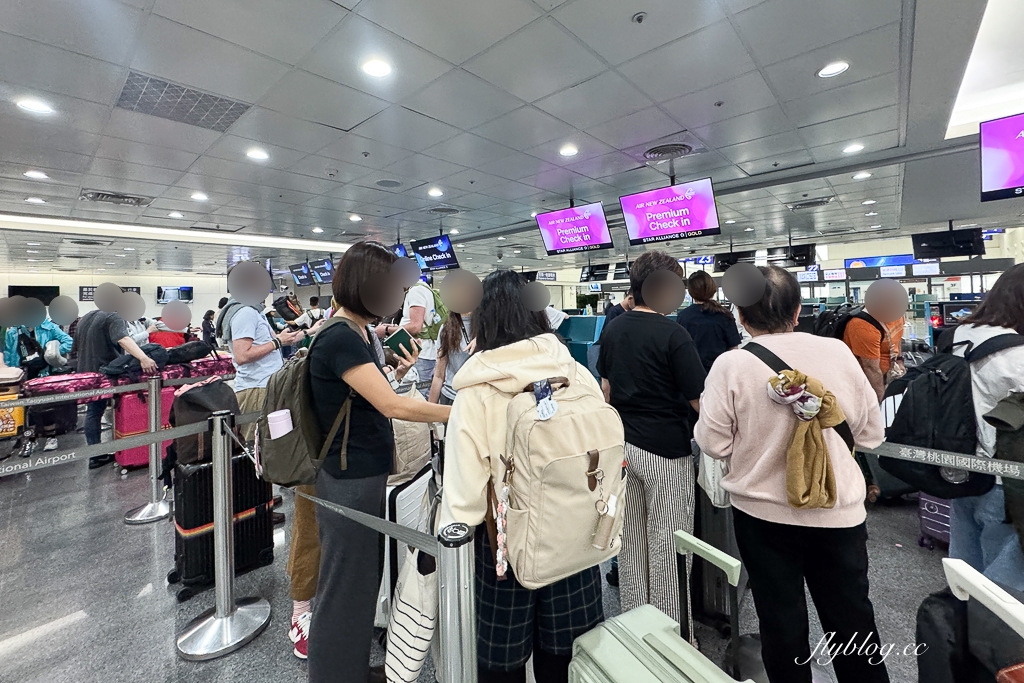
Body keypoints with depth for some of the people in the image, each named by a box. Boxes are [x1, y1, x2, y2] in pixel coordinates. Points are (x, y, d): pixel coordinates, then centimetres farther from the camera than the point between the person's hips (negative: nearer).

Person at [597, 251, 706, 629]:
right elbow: (699, 400, -16)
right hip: (665, 449, -6)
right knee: (667, 542, 9)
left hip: (623, 446, 6)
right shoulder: (673, 334, -16)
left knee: (631, 538, 18)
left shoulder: (612, 329, 3)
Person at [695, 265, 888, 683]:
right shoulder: (837, 352, -10)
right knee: (852, 618, 22)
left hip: (763, 512, -2)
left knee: (781, 620, 18)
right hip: (839, 510, 2)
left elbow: (713, 444, -12)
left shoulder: (730, 365, -17)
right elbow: (871, 433, -1)